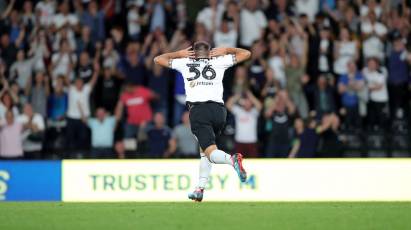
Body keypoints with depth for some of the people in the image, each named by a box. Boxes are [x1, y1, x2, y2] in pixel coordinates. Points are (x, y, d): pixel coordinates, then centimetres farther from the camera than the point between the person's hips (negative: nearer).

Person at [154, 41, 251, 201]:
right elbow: (246, 53, 25)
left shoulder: (185, 62, 17)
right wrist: (225, 50, 33)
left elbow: (158, 59, 28)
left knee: (211, 153, -12)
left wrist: (179, 54, 35)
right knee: (204, 149, 22)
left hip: (198, 110, -3)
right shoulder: (219, 61, 18)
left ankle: (232, 159, -44)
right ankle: (200, 188, 13)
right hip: (218, 109, 3)